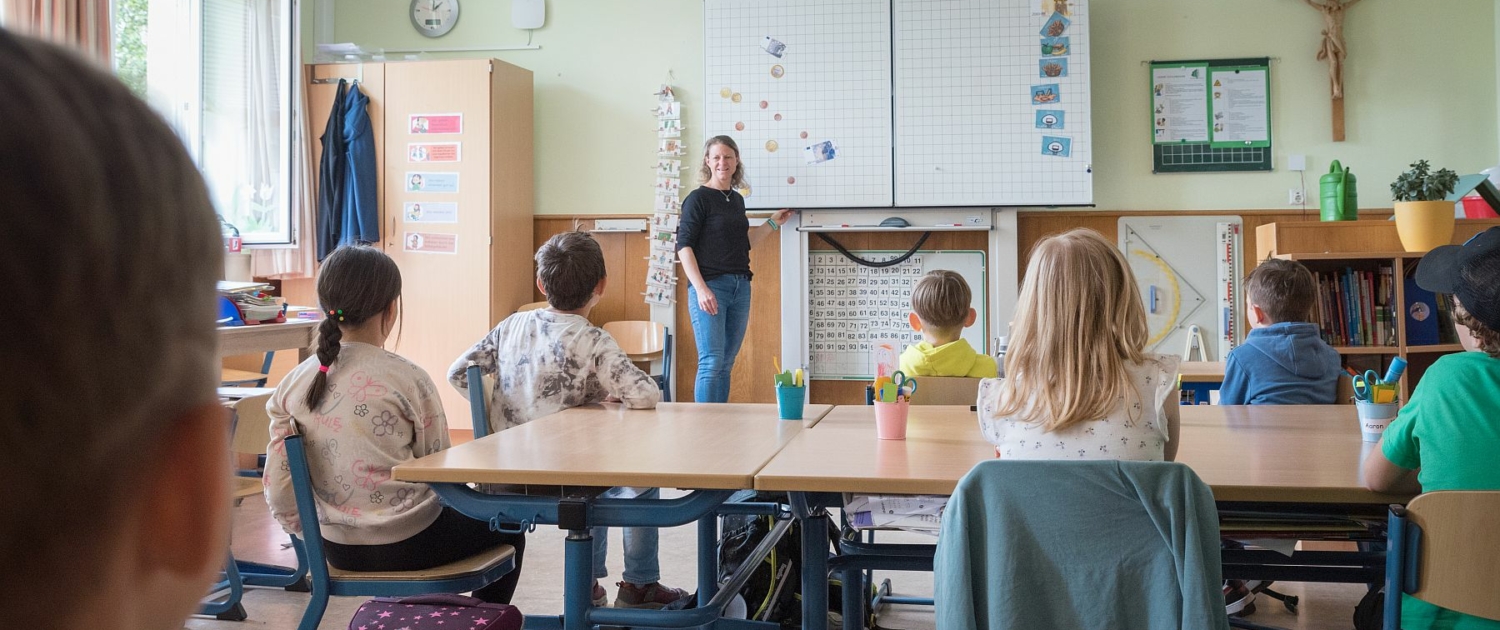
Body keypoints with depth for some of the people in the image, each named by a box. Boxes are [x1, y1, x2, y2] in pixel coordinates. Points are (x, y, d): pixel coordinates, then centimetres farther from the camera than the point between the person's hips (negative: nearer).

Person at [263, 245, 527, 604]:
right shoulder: (407, 379, -17)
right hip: (408, 545, -5)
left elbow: (279, 494, -3)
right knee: (508, 532, 23)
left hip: (338, 550, 6)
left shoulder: (294, 384, -5)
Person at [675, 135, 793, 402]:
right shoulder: (698, 198, -5)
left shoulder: (737, 199, 16)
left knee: (726, 364, 9)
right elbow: (684, 245, -10)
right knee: (711, 363, -10)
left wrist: (773, 223, 21)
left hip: (740, 287, 7)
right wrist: (700, 289, -19)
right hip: (710, 286, -7)